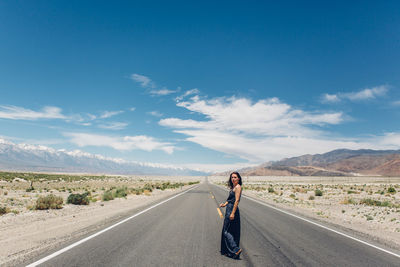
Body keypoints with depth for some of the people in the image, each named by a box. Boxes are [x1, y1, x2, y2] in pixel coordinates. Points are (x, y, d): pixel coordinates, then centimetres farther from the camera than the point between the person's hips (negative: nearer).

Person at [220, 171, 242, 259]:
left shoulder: (238, 187, -13)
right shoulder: (233, 187, 15)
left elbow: (236, 201, -19)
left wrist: (233, 213, -23)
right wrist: (224, 204, 3)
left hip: (232, 210, -10)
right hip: (229, 209, 10)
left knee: (227, 231, -6)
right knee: (227, 231, 15)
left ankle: (236, 249, -3)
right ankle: (229, 251, 23)